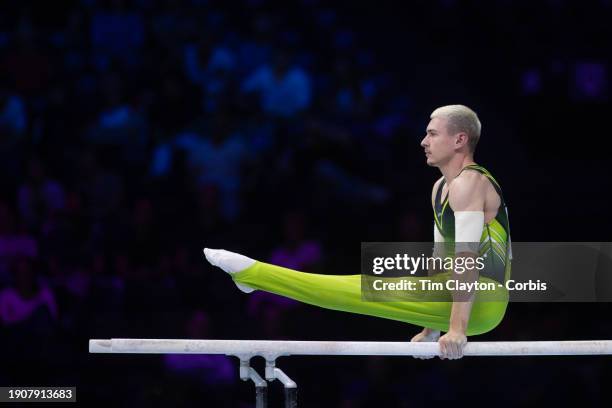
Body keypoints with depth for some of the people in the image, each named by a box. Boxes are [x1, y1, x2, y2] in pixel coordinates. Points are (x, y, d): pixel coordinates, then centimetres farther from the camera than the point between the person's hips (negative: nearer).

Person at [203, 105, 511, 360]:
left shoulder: (469, 184, -15)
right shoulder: (441, 188, 19)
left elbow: (468, 259, -24)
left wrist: (457, 329, -29)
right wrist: (430, 328, 25)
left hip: (482, 300, -9)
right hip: (456, 295, 9)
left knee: (367, 290, -10)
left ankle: (251, 272, -8)